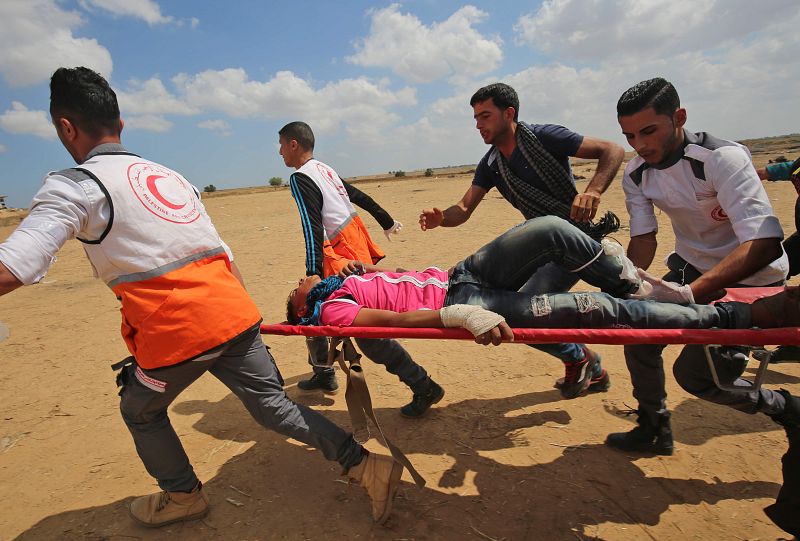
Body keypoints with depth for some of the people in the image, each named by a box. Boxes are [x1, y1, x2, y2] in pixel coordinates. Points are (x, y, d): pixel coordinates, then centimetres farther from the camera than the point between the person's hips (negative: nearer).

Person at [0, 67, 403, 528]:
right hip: (236, 316, 6)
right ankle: (369, 466, 16)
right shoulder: (171, 175, 19)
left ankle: (184, 496, 43)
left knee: (141, 412, 26)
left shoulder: (75, 185, -2)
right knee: (274, 407, 16)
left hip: (174, 333, -5)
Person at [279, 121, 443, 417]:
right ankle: (323, 374, 34)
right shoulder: (324, 168, 16)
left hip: (342, 257, -10)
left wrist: (313, 273, -23)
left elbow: (313, 227, -20)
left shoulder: (300, 178, -10)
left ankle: (423, 387, -6)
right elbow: (359, 196, 24)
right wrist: (387, 222, 35)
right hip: (356, 244, 10)